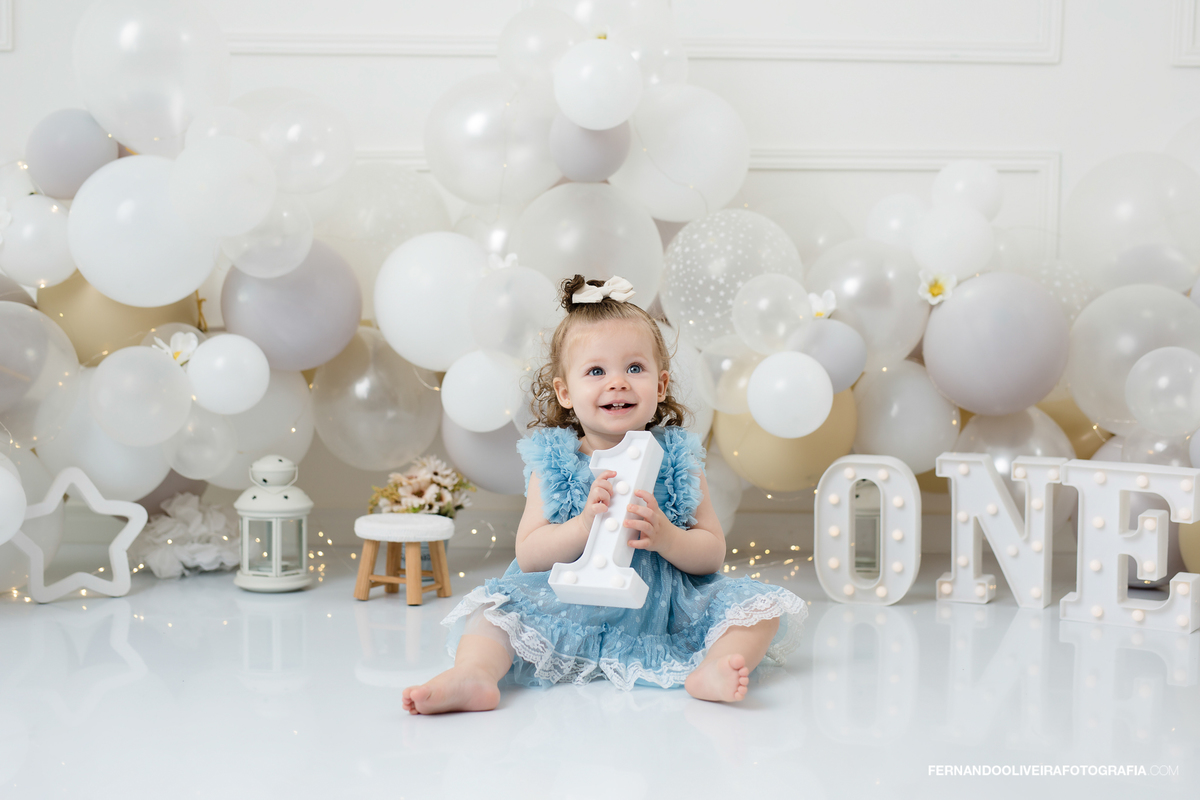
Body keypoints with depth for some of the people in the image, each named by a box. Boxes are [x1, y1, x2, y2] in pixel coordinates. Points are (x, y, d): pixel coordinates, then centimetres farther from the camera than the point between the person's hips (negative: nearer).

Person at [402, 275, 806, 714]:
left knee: (761, 602, -15)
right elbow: (528, 555, -8)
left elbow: (713, 554, -2)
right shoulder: (553, 461, -1)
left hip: (666, 618, 1)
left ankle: (710, 672, -36)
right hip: (573, 618, 0)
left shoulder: (677, 459, 1)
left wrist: (664, 536, -23)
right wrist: (585, 525, -26)